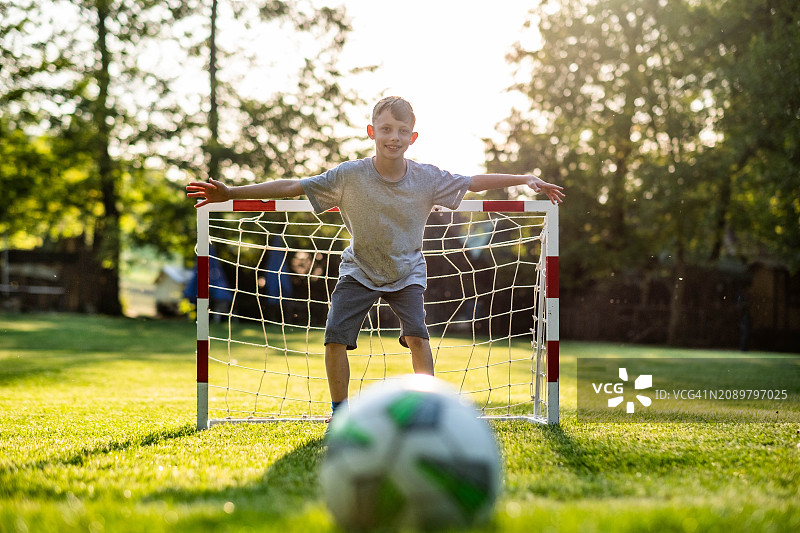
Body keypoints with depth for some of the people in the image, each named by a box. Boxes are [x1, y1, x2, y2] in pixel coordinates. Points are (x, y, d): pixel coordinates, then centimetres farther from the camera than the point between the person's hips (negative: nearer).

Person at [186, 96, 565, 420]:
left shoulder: (427, 178, -15)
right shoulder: (349, 176, -20)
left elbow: (474, 182, -3)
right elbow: (291, 187, -20)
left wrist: (525, 179, -6)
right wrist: (231, 194, -25)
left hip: (406, 272, 0)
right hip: (359, 271, 0)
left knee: (416, 334, -21)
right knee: (335, 337, -13)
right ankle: (339, 412, 6)